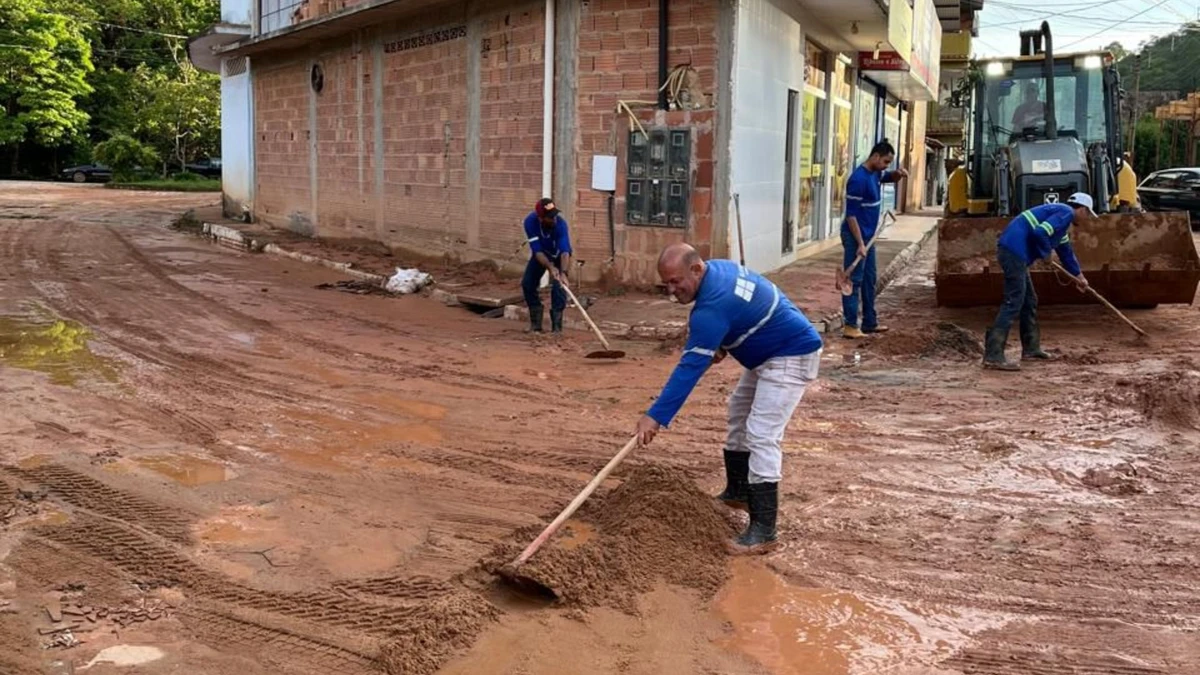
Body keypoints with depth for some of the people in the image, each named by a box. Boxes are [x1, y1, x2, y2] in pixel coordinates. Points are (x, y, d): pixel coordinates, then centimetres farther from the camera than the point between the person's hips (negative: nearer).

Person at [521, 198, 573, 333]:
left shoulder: (560, 223, -37)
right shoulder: (530, 222, -32)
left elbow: (565, 251, -45)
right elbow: (537, 251, -34)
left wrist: (563, 272, -61)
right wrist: (550, 267, -48)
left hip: (558, 254, -2)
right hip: (541, 253, 3)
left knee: (558, 286, -20)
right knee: (527, 283, -5)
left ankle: (556, 325, -12)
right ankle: (536, 322, 10)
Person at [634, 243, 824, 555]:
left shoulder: (712, 306, -30)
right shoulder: (717, 268, -1)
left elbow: (690, 367, -32)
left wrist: (656, 416, -32)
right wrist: (722, 345, 3)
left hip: (793, 356, -11)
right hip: (770, 353, 11)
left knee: (761, 435, -18)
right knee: (739, 413, 22)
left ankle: (763, 529, -17)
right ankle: (738, 492, 36)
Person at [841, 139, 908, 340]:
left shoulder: (876, 173, 6)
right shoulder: (859, 179, -21)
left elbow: (890, 178, 29)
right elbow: (851, 214, -22)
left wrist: (898, 173, 3)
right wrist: (860, 244, -24)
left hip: (868, 235, 10)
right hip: (855, 236, -10)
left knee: (870, 279, 15)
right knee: (854, 280, -7)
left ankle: (870, 322, 24)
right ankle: (850, 326, -4)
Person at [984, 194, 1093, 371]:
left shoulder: (1060, 214, 28)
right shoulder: (1066, 213, -4)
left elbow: (1066, 251, 40)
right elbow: (1040, 233, -21)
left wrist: (1078, 275, 49)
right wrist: (1045, 253, -3)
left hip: (1012, 251, 11)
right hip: (1014, 251, -11)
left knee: (1029, 301, 18)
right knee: (1014, 302, -14)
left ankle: (1031, 348, 27)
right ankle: (993, 356, -19)